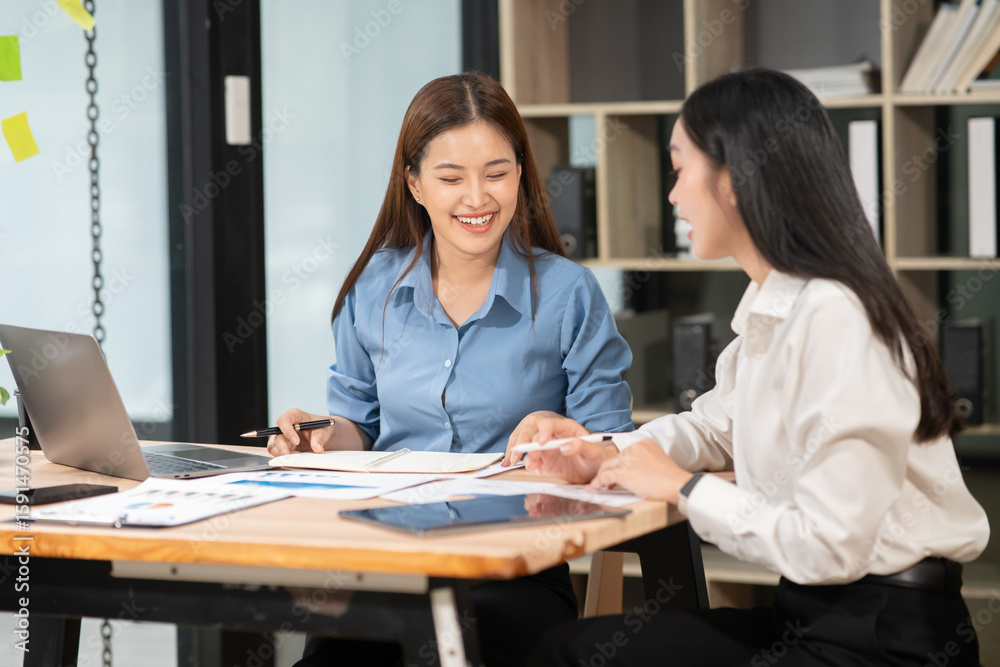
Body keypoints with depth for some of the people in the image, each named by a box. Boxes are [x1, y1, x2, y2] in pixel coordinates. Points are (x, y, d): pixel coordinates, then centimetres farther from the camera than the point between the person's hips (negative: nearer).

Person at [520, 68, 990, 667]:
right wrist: (606, 458, 7)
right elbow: (715, 426, 27)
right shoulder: (771, 307, 7)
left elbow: (829, 547, -26)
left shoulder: (835, 319, -22)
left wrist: (682, 485, -12)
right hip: (814, 612, 9)